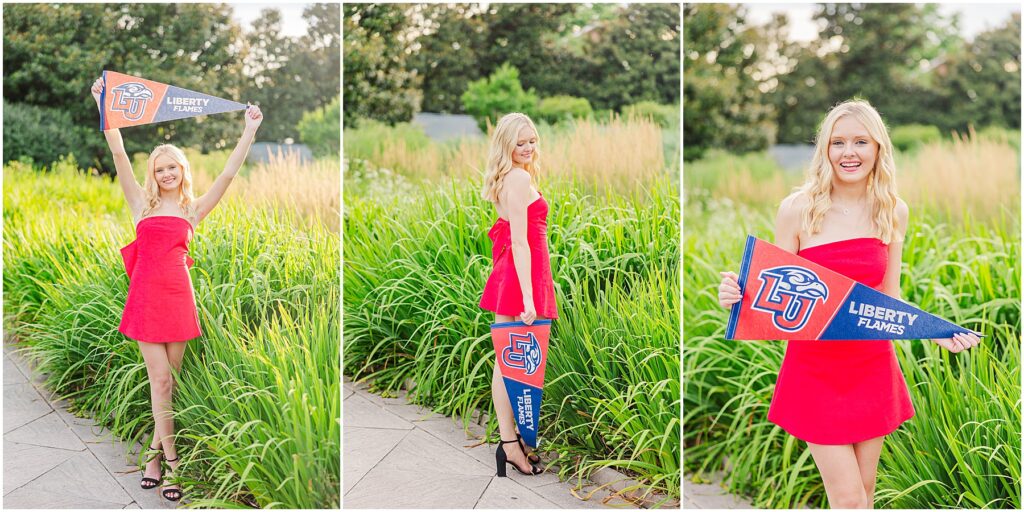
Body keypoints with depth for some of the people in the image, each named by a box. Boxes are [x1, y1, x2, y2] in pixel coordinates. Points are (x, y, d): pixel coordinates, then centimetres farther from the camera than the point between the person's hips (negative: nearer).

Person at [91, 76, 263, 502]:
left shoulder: (194, 209, 10)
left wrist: (249, 131, 3)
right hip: (146, 295, -1)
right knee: (161, 378, -3)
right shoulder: (141, 203, 7)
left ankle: (156, 449, 19)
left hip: (179, 296, 2)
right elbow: (118, 153, 0)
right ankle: (171, 461, 6)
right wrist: (104, 106, -6)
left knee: (167, 379, 6)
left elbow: (229, 172, 5)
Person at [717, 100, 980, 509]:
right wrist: (738, 296, -25)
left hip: (873, 368, 4)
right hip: (815, 370, -3)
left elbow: (889, 299, 9)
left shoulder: (893, 212, 1)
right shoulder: (797, 209, -10)